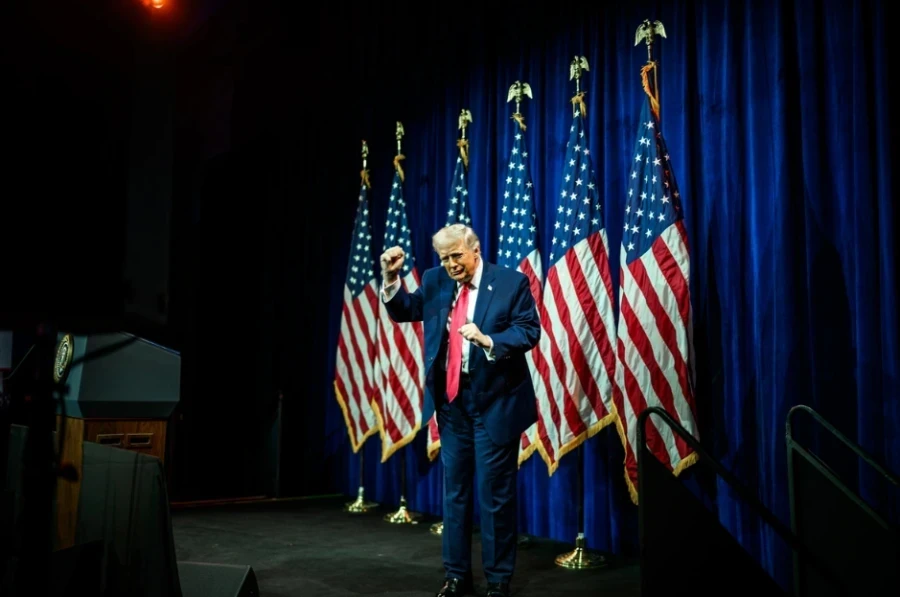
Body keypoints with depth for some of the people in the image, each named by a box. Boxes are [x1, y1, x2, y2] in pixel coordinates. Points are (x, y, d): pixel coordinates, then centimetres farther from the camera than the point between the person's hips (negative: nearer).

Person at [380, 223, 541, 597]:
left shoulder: (512, 282, -8)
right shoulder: (435, 281, 6)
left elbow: (529, 331, -12)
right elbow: (404, 311, 8)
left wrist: (487, 340, -27)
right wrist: (391, 278, -8)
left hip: (494, 401, -5)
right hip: (451, 399, 5)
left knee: (495, 493, 3)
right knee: (454, 490, 13)